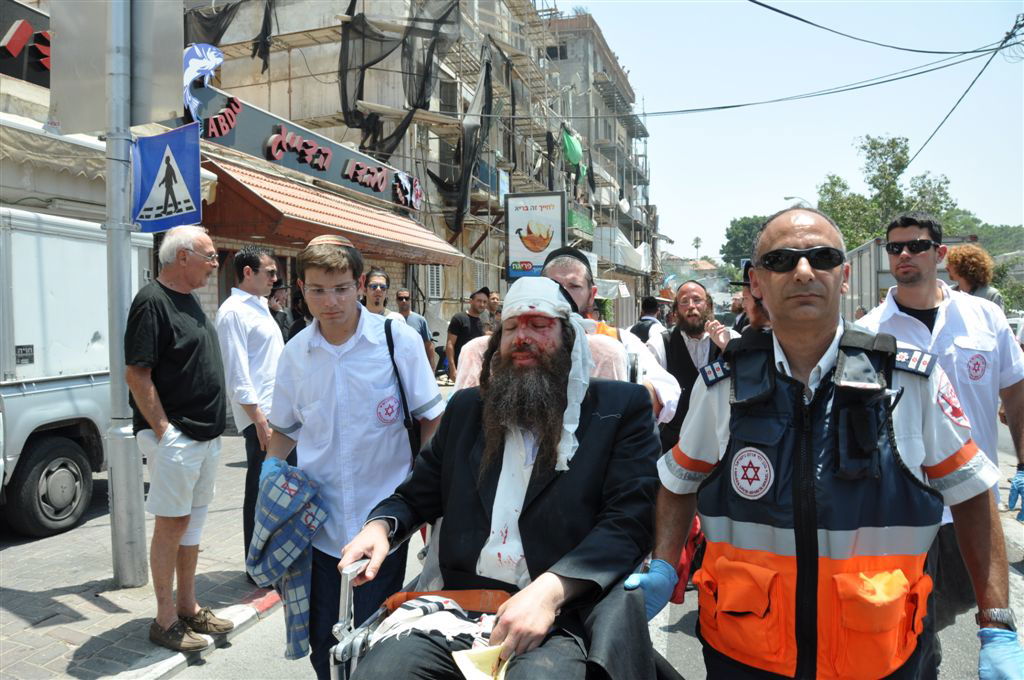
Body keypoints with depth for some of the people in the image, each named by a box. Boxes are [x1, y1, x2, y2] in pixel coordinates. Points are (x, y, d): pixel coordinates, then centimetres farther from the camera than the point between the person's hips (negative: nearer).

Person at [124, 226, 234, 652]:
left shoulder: (189, 299, 14)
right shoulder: (152, 300, -14)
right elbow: (136, 374, -18)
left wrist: (212, 427, 15)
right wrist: (163, 431, -18)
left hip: (205, 435, 9)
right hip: (174, 437, -9)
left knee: (192, 523, 15)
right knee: (171, 525, 1)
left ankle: (188, 608, 27)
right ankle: (166, 621, 14)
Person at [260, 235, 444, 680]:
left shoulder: (398, 340, -9)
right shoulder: (295, 352, 2)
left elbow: (431, 418, -2)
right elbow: (284, 427, 15)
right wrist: (271, 464, -3)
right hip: (318, 523, 3)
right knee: (324, 643, 15)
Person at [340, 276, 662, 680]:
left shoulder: (620, 407, 3)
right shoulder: (467, 407, 16)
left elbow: (628, 523, -7)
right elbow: (416, 495, 22)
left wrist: (552, 590, -21)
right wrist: (380, 525, -1)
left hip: (563, 618, -4)